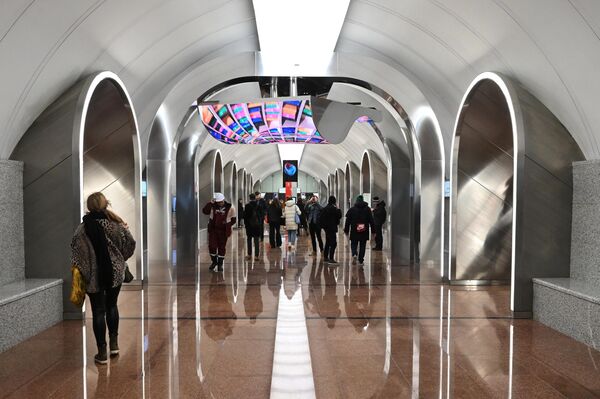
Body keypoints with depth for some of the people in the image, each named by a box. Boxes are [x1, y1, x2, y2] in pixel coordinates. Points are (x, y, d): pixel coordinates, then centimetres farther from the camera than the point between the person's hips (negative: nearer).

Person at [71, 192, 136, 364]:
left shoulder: (82, 229, -8)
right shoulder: (116, 224, -5)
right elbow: (130, 243, -2)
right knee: (111, 306, 20)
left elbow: (76, 252, -11)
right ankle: (114, 343, 21)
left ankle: (102, 352, 8)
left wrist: (79, 270, 2)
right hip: (115, 272, 2)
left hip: (93, 276, -1)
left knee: (98, 311, 5)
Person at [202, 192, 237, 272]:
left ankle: (220, 264, 22)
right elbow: (204, 211, -17)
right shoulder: (213, 206, -3)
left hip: (223, 230, -1)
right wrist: (211, 203, -22)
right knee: (212, 246, -2)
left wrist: (228, 225, -3)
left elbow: (233, 219, 4)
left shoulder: (230, 207, -6)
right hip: (213, 229, 1)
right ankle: (214, 261, 22)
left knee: (222, 247, 8)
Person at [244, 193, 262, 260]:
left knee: (249, 240, 12)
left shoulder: (247, 206, -7)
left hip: (249, 225, 0)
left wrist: (245, 223, 5)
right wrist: (260, 222, 11)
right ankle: (257, 255, -1)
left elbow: (245, 216, -5)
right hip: (257, 225, 1)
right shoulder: (259, 206, -4)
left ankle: (249, 254, 15)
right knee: (257, 240, 2)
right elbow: (261, 215, 0)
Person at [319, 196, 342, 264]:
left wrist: (322, 225, 17)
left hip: (326, 228, 9)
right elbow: (339, 216, -12)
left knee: (328, 243, 17)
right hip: (332, 228, -9)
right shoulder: (333, 208, -16)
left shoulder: (325, 208, 9)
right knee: (333, 243, -7)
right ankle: (331, 259, -11)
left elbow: (320, 218, 12)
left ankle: (326, 258, 23)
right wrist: (338, 209, -3)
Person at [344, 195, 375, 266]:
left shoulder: (351, 209, 1)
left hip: (354, 231, -1)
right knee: (362, 245, 9)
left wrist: (346, 230, 9)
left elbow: (348, 221, 1)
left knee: (354, 244, 12)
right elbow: (371, 221, 2)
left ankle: (354, 254, -16)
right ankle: (361, 261, 10)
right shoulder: (367, 209, 4)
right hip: (364, 231, 1)